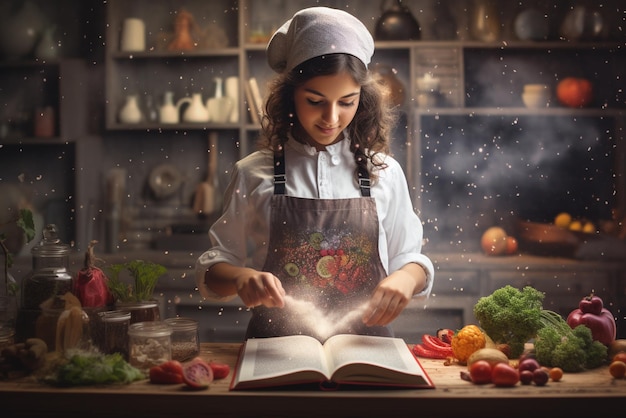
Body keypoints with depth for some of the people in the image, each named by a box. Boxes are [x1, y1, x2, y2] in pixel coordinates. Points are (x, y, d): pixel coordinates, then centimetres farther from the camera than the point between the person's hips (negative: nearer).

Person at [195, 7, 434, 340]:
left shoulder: (384, 173, 5)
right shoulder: (253, 175, 2)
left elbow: (409, 259, 13)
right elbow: (213, 267, 7)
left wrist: (406, 278, -10)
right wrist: (241, 278, -15)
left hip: (365, 345, 2)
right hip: (276, 347, -2)